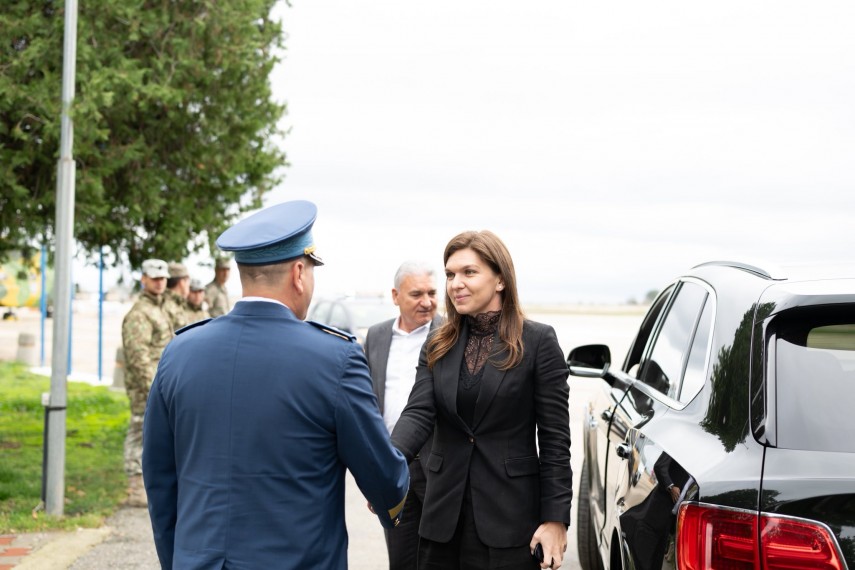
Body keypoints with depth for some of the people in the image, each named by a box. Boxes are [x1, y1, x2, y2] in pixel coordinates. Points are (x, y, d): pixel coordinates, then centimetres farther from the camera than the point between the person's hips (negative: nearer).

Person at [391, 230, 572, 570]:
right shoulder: (438, 346, 8)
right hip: (443, 516, 4)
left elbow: (555, 438, -6)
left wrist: (555, 519, -11)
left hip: (509, 519, -4)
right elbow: (418, 413, -6)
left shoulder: (538, 341, -4)